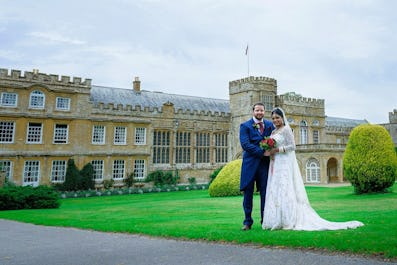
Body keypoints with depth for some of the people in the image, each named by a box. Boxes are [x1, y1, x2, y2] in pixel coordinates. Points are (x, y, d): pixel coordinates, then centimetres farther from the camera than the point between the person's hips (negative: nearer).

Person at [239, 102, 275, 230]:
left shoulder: (270, 125, 14)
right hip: (250, 163, -2)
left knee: (265, 192, 4)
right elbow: (245, 144, -10)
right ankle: (247, 222, 12)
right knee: (248, 192, 2)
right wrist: (262, 152, -15)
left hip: (265, 163, 3)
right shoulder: (245, 126, 2)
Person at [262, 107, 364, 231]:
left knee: (285, 190, -8)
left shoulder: (286, 129, -5)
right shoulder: (273, 132, 18)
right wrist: (269, 151, 1)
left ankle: (289, 221, -3)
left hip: (285, 164, -8)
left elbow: (292, 146, -12)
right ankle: (278, 220, 9)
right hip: (275, 164, 8)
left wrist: (277, 150, -16)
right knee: (274, 191, 5)